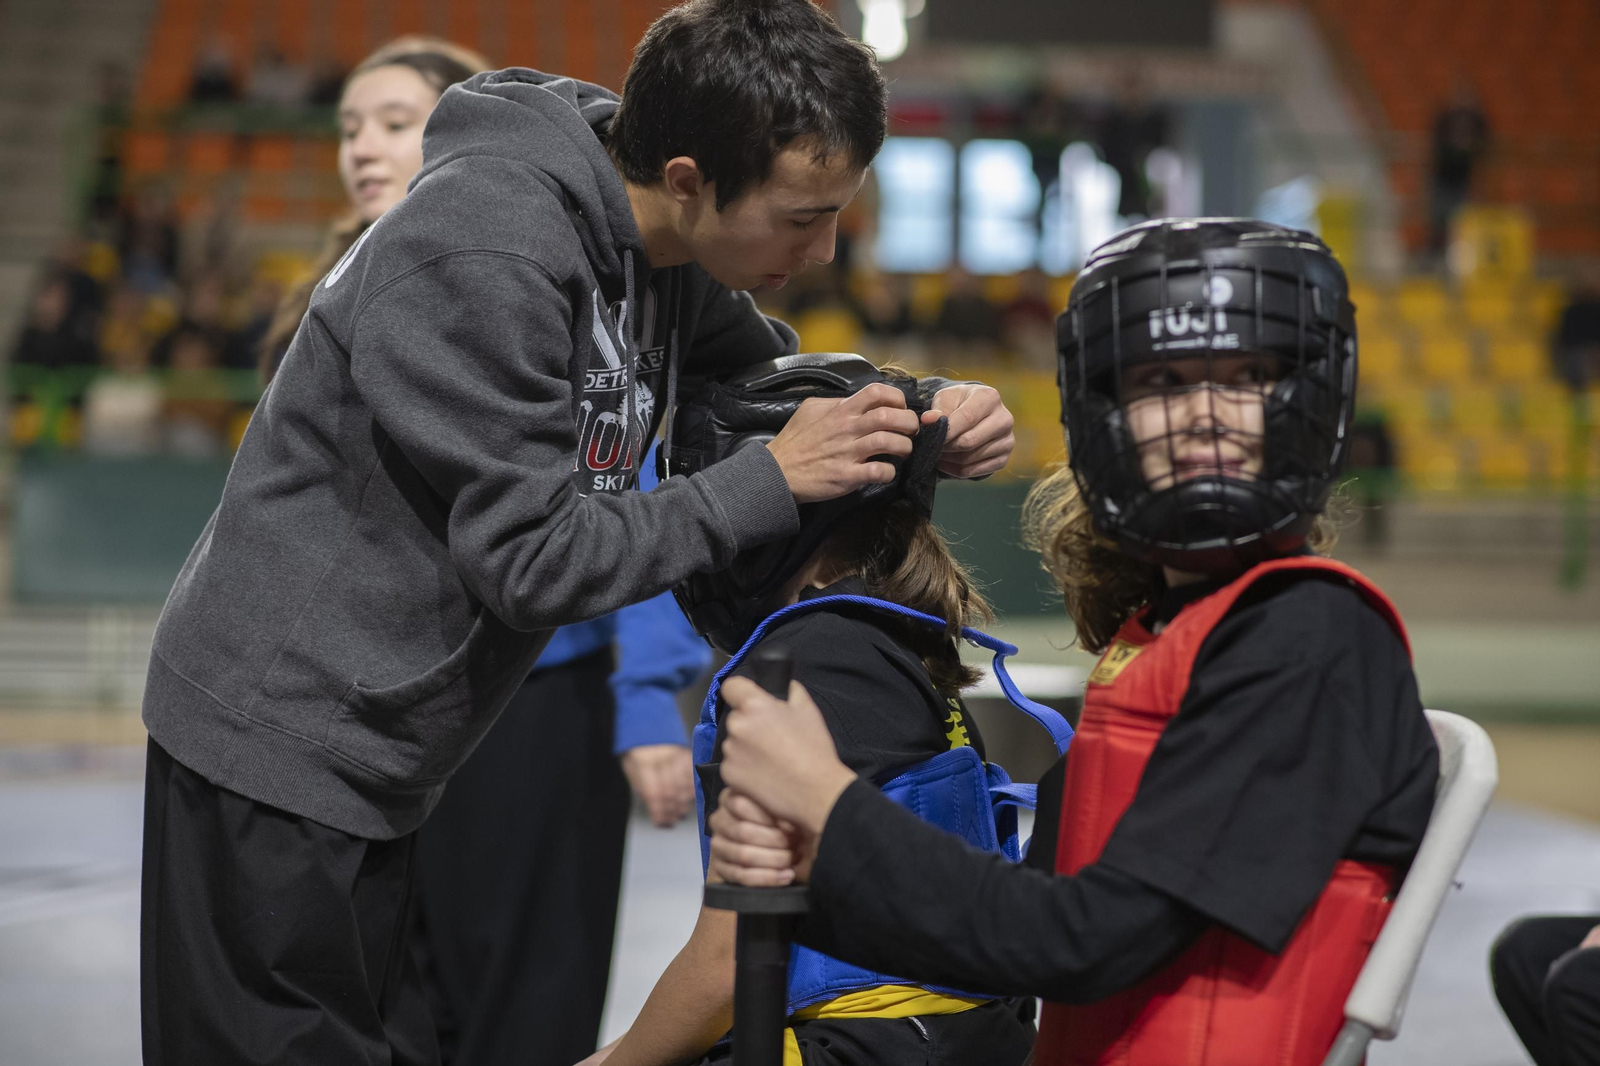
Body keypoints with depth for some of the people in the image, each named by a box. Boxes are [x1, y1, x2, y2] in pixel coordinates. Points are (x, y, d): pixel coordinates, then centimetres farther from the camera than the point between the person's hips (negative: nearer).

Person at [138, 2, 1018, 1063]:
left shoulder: (662, 244, 1)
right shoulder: (484, 254, -25)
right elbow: (530, 559, -24)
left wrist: (936, 417, -3)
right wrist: (774, 480, -21)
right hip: (281, 745, -8)